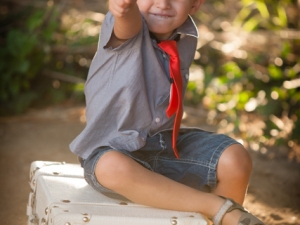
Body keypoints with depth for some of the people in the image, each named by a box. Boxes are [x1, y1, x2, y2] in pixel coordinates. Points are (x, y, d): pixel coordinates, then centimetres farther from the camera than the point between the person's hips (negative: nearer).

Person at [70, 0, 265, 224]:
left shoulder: (186, 38, 1)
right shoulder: (127, 29, -16)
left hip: (168, 143, 5)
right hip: (113, 150, -5)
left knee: (236, 159, -17)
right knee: (113, 168, -39)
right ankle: (220, 207, -31)